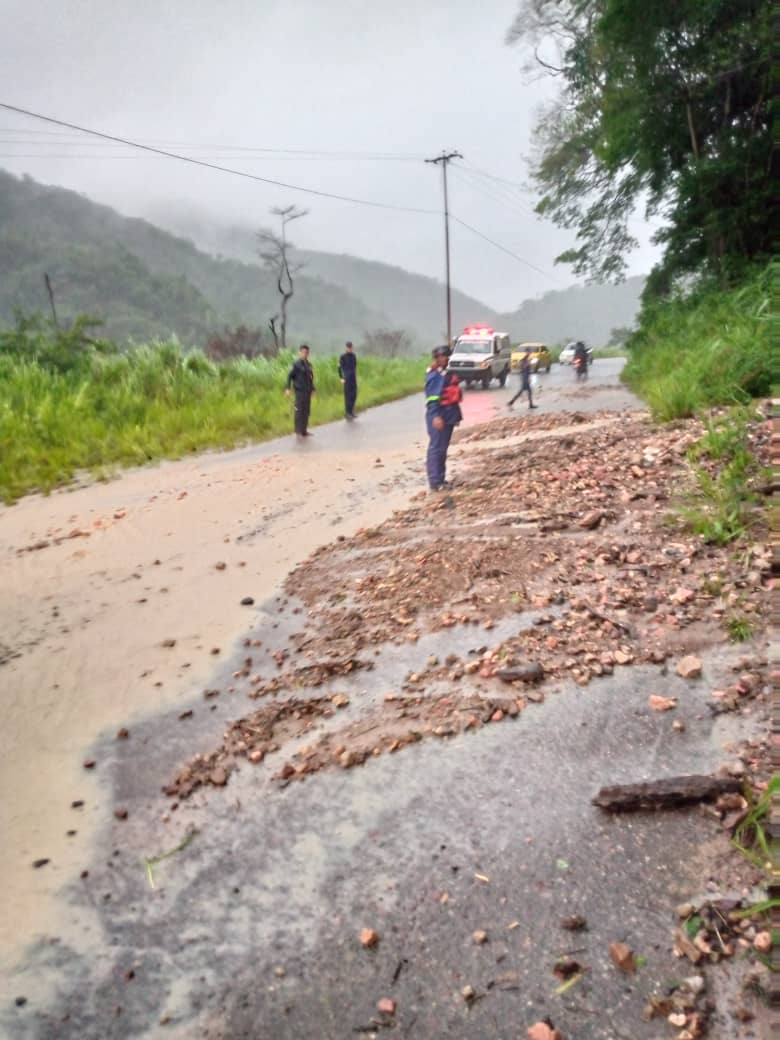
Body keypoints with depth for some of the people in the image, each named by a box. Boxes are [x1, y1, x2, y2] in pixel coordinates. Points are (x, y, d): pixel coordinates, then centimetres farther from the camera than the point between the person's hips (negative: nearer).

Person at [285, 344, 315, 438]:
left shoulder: (308, 365, 11)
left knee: (306, 411, 10)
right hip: (300, 391, -6)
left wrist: (313, 388, 17)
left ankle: (304, 430, 18)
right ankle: (299, 431, 3)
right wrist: (287, 388, -16)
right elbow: (289, 376, -8)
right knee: (299, 411, -4)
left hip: (308, 391, 6)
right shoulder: (296, 364, -7)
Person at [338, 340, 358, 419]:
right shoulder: (343, 357, -6)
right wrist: (341, 378, -14)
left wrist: (355, 376, 17)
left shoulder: (353, 355, 11)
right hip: (347, 379, -6)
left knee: (354, 395, 7)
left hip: (354, 379, 6)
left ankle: (351, 412, 18)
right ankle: (347, 413, 0)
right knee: (348, 396, -4)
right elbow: (340, 368, -8)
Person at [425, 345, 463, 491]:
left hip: (448, 415, 10)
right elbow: (433, 398, -21)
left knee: (442, 448, 14)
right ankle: (435, 482, -6)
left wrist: (456, 414, 22)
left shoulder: (445, 373, 16)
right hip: (438, 416, -10)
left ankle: (440, 479, 21)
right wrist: (436, 416, -27)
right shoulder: (435, 375, -14)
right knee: (436, 448, -8)